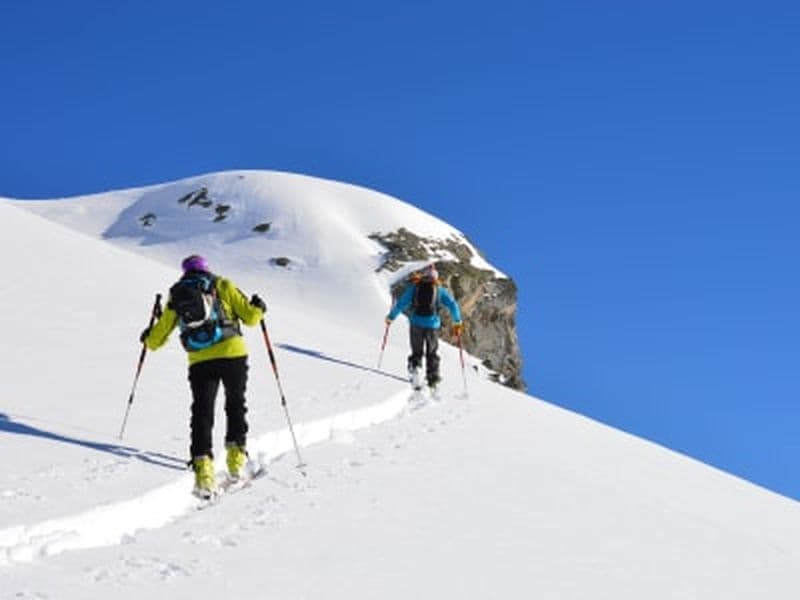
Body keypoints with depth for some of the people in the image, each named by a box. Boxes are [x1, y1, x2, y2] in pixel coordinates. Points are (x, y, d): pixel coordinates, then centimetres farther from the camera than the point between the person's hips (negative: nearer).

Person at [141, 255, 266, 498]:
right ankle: (236, 457, 14)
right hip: (232, 353, -1)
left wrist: (148, 338, 41)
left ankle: (203, 464, -14)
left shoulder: (176, 295, 15)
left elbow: (157, 338, 18)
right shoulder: (222, 286, 9)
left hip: (199, 362, 1)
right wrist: (258, 308, 28)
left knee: (202, 413, 3)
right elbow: (250, 317, 5)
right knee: (235, 405, 20)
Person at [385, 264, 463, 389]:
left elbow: (401, 303, 5)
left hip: (416, 323, 0)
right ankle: (433, 379, 5)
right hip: (432, 324, 0)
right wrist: (457, 322, 10)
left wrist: (391, 317, 15)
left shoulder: (414, 286, 8)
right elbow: (452, 305, 2)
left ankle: (414, 366, -17)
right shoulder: (440, 289, 8)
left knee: (417, 352, 11)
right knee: (432, 354, 13)